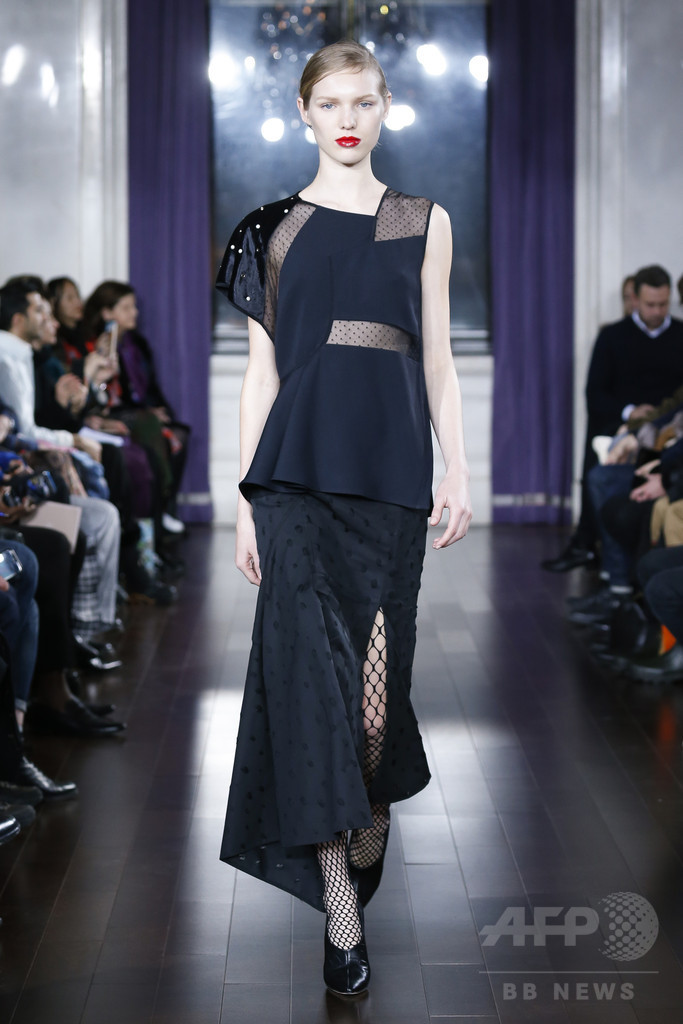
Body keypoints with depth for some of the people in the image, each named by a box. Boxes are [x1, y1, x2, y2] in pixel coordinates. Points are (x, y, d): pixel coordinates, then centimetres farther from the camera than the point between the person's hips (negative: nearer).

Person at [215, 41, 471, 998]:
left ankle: (371, 802, 34)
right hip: (299, 466, -1)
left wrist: (458, 471, 3)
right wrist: (246, 497, 3)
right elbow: (261, 366, 7)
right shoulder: (277, 227, 9)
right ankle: (341, 910, -4)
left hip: (390, 467, 1)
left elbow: (437, 356, 11)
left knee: (373, 664, 0)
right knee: (311, 663, -9)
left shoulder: (424, 223, 11)